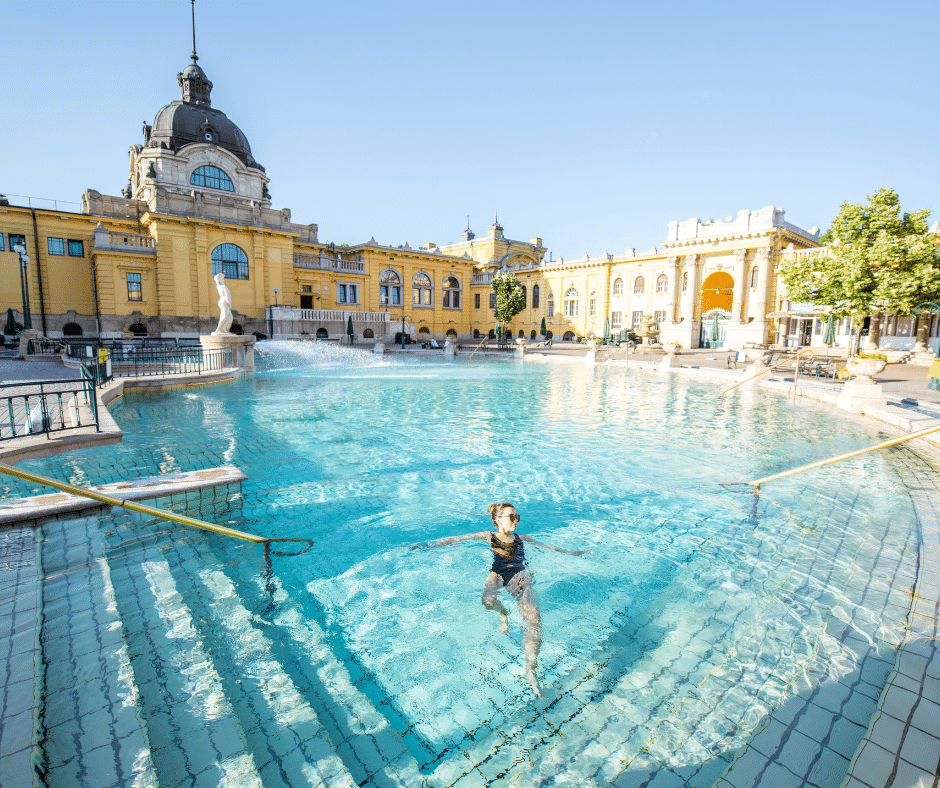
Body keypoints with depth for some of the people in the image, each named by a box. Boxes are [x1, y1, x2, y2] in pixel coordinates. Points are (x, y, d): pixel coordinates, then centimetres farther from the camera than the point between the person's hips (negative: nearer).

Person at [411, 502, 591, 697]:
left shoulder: (521, 538, 23)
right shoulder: (489, 536, 15)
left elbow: (546, 546, 33)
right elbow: (456, 539, 9)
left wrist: (571, 552, 34)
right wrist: (429, 545, 1)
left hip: (519, 575, 1)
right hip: (497, 574, -1)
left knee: (533, 618, -27)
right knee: (488, 601, -37)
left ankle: (530, 670, -27)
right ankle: (503, 614, 0)